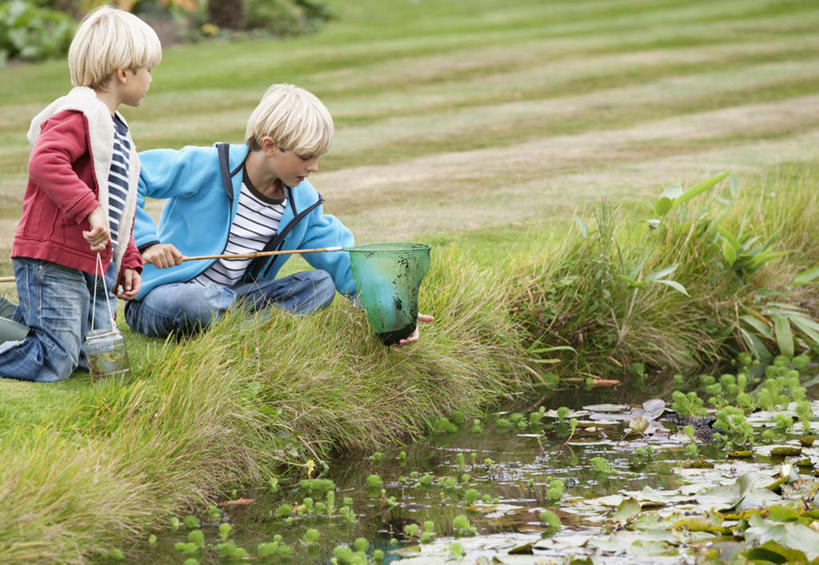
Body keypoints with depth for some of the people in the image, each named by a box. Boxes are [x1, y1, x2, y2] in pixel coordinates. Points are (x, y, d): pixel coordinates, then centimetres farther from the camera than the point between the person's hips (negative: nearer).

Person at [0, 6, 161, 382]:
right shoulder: (77, 115, -11)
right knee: (52, 364, -17)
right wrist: (90, 209, -35)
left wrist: (128, 262, 24)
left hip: (96, 265, 10)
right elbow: (44, 163, -30)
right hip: (54, 263, -10)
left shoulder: (117, 130, 22)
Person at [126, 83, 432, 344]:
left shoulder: (302, 201, 3)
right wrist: (145, 242, -27)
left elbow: (342, 261, 6)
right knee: (193, 304, -44)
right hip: (161, 296, -7)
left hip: (228, 298, 7)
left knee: (321, 283, -11)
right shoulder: (207, 167, -17)